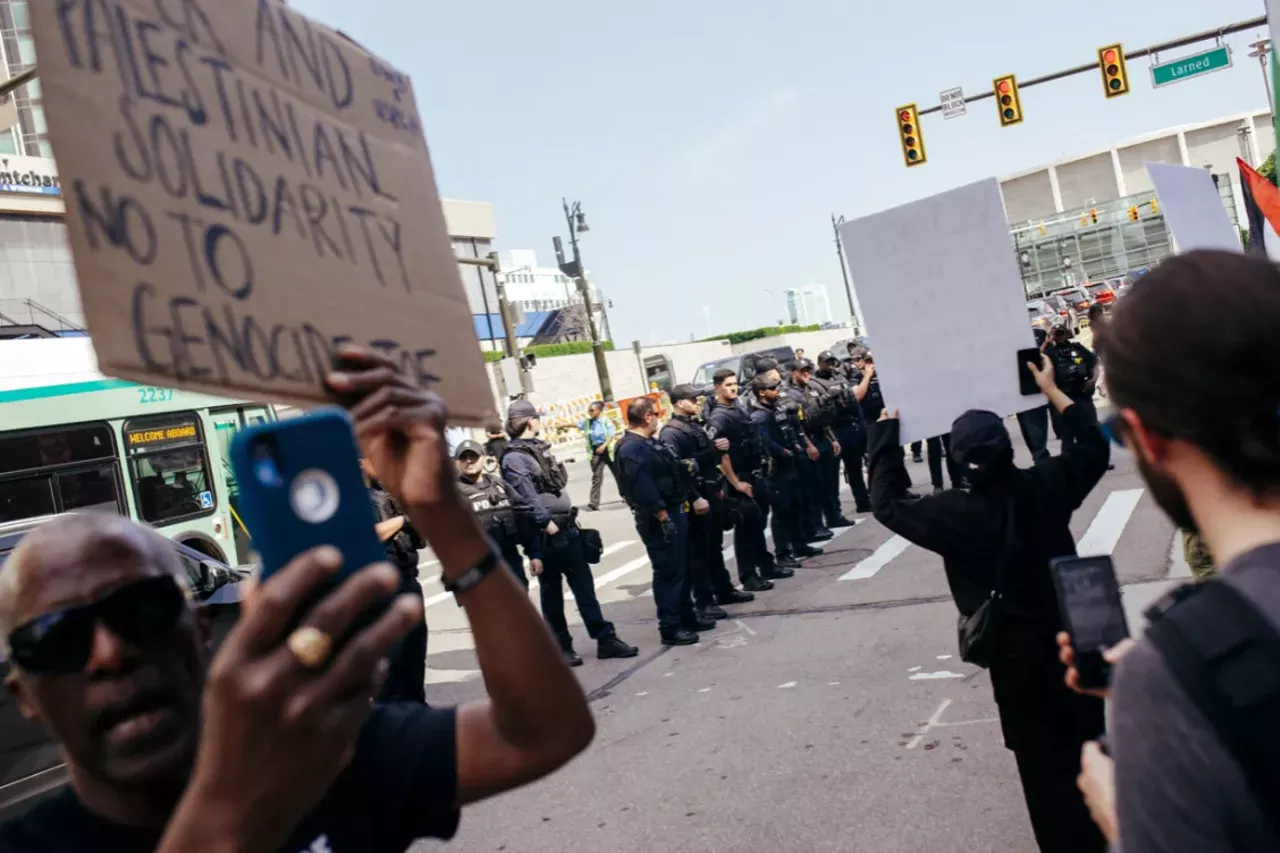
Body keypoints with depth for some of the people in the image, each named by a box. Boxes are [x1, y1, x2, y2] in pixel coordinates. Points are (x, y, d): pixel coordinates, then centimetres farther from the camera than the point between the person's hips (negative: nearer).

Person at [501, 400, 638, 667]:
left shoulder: (538, 447, 15)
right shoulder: (514, 458, -14)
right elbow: (526, 499, -24)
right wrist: (547, 523, -23)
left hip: (567, 527, 9)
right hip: (546, 534, -9)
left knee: (585, 586, 10)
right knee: (552, 593, 2)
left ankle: (605, 639, 15)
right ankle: (561, 647, 11)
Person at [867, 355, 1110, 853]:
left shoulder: (954, 513, -21)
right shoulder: (1045, 486, -12)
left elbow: (888, 503, -8)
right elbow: (1094, 447, 7)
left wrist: (887, 430, -6)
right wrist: (1053, 392, 11)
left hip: (1015, 653, -4)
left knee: (1043, 758, 11)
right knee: (1091, 746, 21)